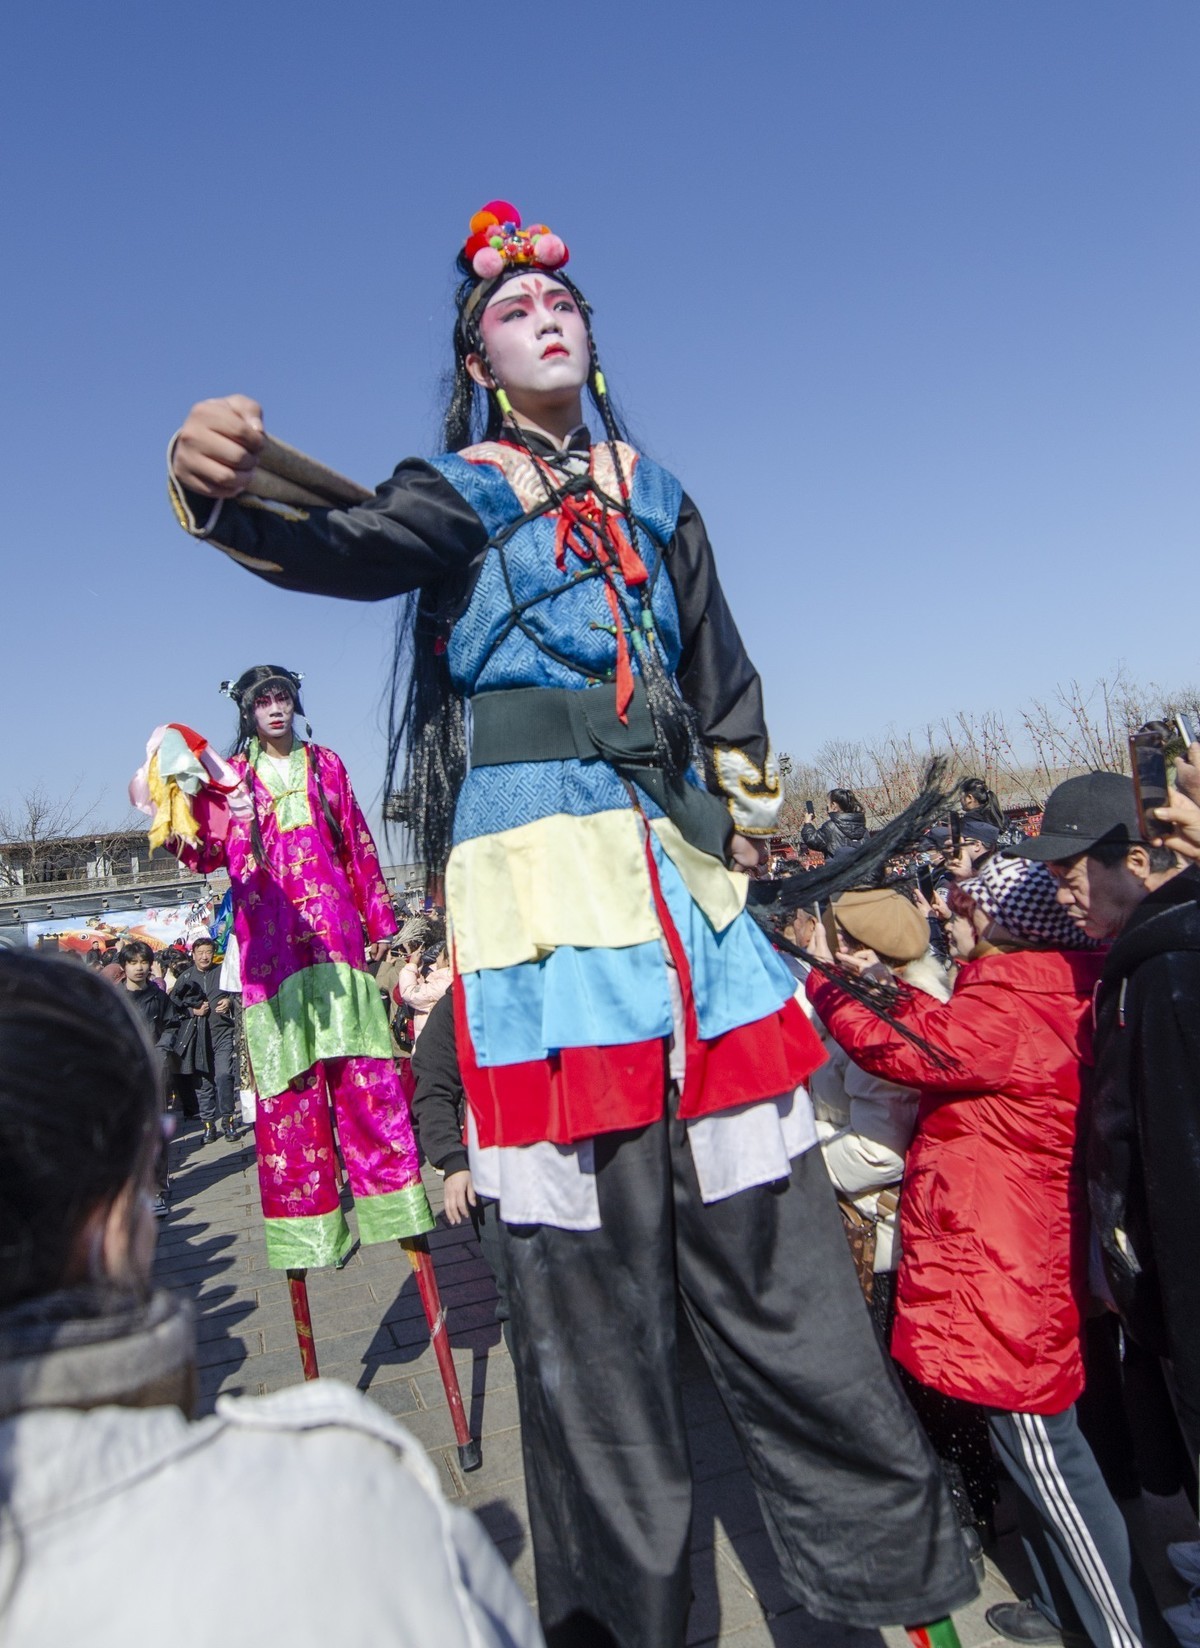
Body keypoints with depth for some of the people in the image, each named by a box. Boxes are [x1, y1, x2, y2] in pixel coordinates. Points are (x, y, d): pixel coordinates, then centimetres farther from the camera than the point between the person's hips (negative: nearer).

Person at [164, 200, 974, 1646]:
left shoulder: (653, 493, 22)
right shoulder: (461, 491, 9)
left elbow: (721, 672, 27)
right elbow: (350, 554, -13)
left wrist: (748, 799, 20)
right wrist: (226, 501, -32)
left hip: (676, 866, 4)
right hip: (536, 871, -4)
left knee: (766, 1225, 5)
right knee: (588, 1251, -2)